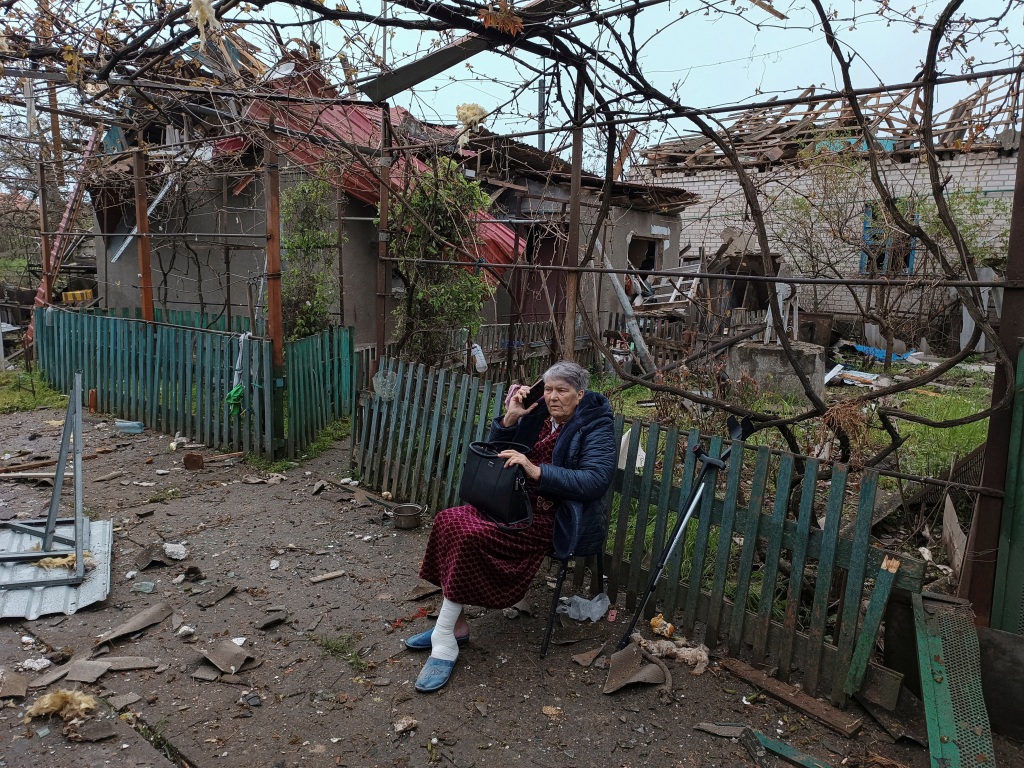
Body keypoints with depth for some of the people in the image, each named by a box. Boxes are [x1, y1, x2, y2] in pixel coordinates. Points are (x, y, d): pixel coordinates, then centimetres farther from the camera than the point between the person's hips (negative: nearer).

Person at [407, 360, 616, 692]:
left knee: (472, 535, -26)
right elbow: (496, 455, 14)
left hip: (557, 519, -7)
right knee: (449, 518, -15)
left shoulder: (595, 427, -6)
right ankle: (454, 624, -8)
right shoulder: (538, 414, 11)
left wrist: (537, 471, -30)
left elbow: (595, 481, -22)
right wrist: (509, 419, -4)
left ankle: (445, 640, -14)